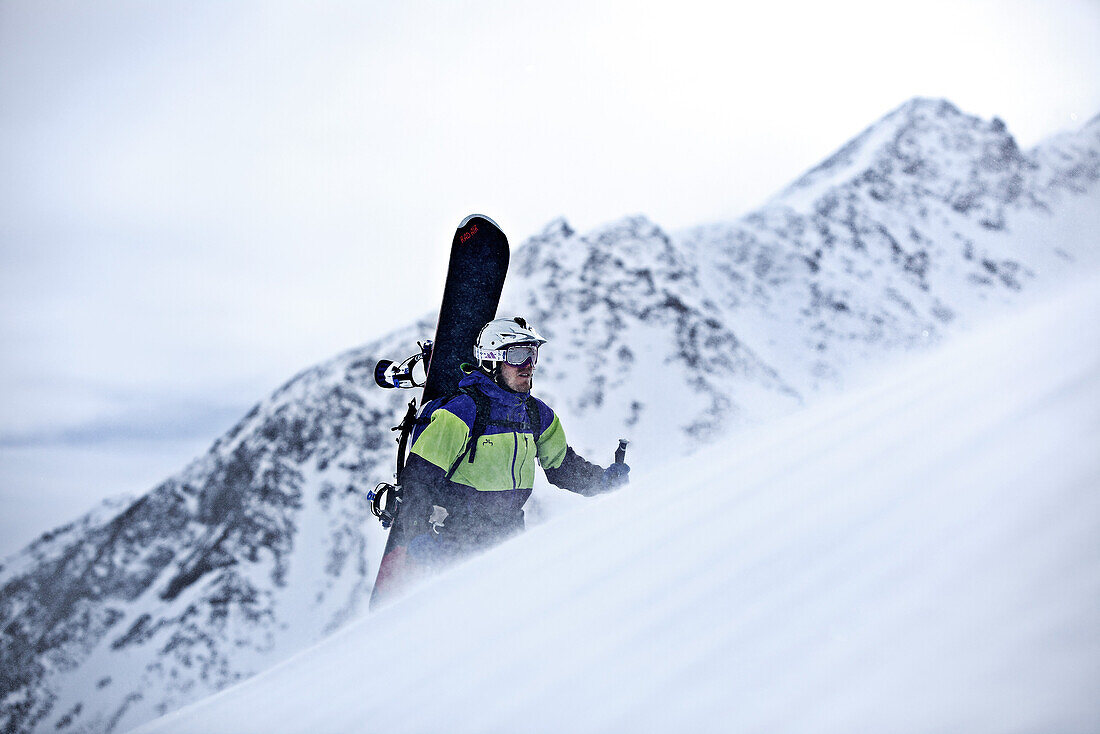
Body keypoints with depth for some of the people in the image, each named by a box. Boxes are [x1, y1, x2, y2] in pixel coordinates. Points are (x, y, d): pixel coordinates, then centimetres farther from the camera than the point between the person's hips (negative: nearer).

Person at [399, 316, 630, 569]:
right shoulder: (463, 410, -14)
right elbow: (420, 474, -15)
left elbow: (562, 464, 22)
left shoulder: (537, 414, 8)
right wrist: (424, 533, -25)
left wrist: (604, 481, 4)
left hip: (507, 534, 6)